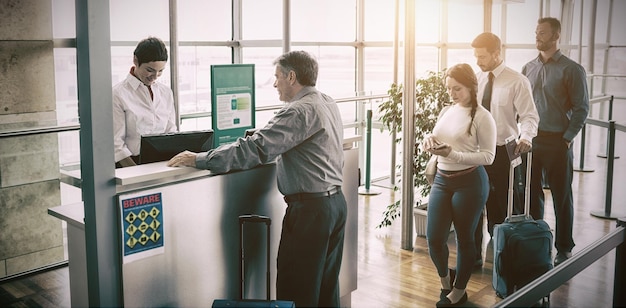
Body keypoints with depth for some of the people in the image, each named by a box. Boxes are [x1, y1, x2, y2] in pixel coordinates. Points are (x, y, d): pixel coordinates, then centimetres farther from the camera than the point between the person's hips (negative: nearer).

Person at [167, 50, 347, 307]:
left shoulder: (300, 111, -17)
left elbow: (257, 149, -24)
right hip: (336, 201, 10)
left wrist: (199, 160, -21)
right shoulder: (328, 104, 12)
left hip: (310, 207, -10)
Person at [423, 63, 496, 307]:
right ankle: (445, 277, 32)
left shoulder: (482, 117, -10)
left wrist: (453, 154, -23)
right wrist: (429, 140, -5)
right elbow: (435, 140, 19)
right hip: (441, 179, 5)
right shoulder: (446, 111, 9)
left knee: (464, 238, 8)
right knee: (434, 238, 2)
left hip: (470, 182, -5)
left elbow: (488, 156, -13)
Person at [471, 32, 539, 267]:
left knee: (504, 208, 8)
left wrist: (525, 137, -29)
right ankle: (473, 256, 20)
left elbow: (529, 116, -10)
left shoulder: (517, 82, -7)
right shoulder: (475, 79, 6)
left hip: (503, 152, -4)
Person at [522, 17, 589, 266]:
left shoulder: (571, 70, -5)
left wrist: (567, 138, -10)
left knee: (562, 197, 6)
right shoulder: (528, 68, 9)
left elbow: (581, 108, -6)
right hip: (530, 141, 4)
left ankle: (564, 248, 17)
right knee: (532, 194, 11)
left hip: (557, 142, -4)